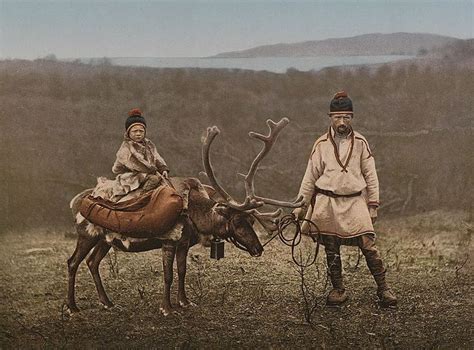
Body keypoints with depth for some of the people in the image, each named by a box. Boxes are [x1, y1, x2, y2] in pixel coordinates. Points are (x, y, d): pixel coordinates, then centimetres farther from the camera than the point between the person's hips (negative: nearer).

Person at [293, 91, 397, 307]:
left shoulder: (360, 143, 4)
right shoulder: (322, 144, 4)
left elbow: (370, 176, 8)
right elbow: (310, 177, 9)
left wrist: (373, 205, 4)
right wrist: (300, 206, 7)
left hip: (354, 201, -1)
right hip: (327, 202, 1)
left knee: (368, 245, -10)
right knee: (331, 250, 5)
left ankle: (383, 289, -3)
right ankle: (338, 289, 18)